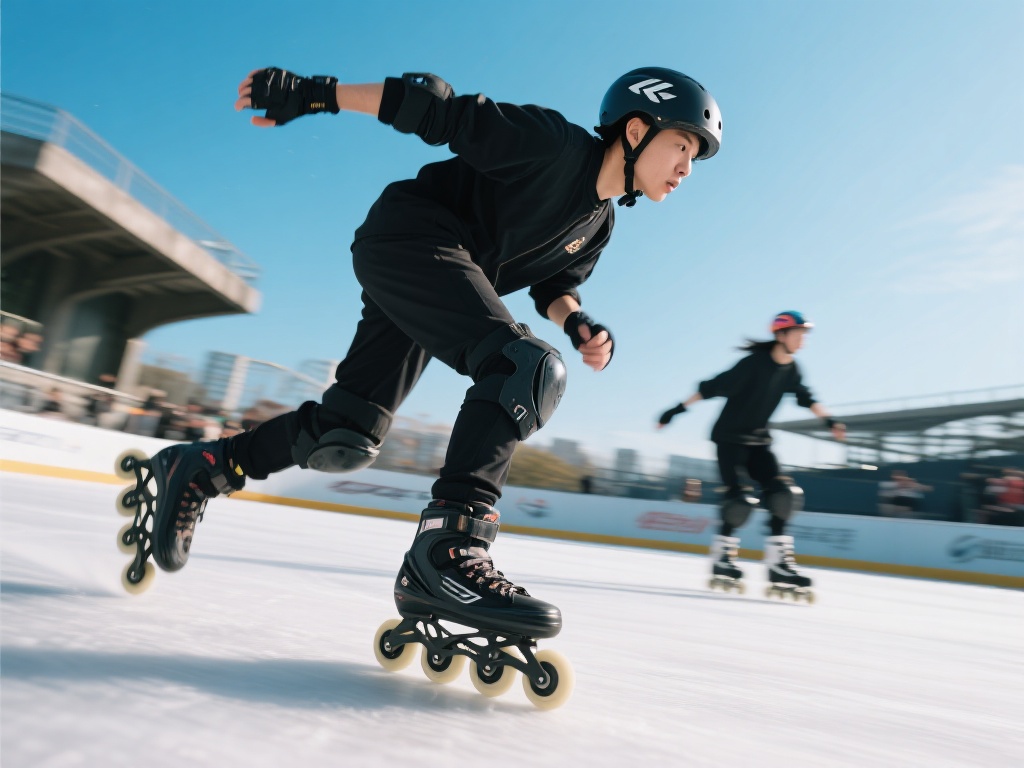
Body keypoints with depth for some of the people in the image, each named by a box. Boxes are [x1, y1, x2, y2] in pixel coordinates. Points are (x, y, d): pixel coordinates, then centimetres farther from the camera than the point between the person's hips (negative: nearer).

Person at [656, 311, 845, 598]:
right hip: (729, 437, -7)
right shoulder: (755, 362, -20)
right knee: (740, 497, -15)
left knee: (784, 493, -6)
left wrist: (829, 419, -3)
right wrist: (677, 410, -19)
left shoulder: (792, 370, 0)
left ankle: (778, 563, 1)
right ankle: (722, 558, 4)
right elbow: (712, 387, -20)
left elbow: (806, 398, 11)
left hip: (758, 440, 7)